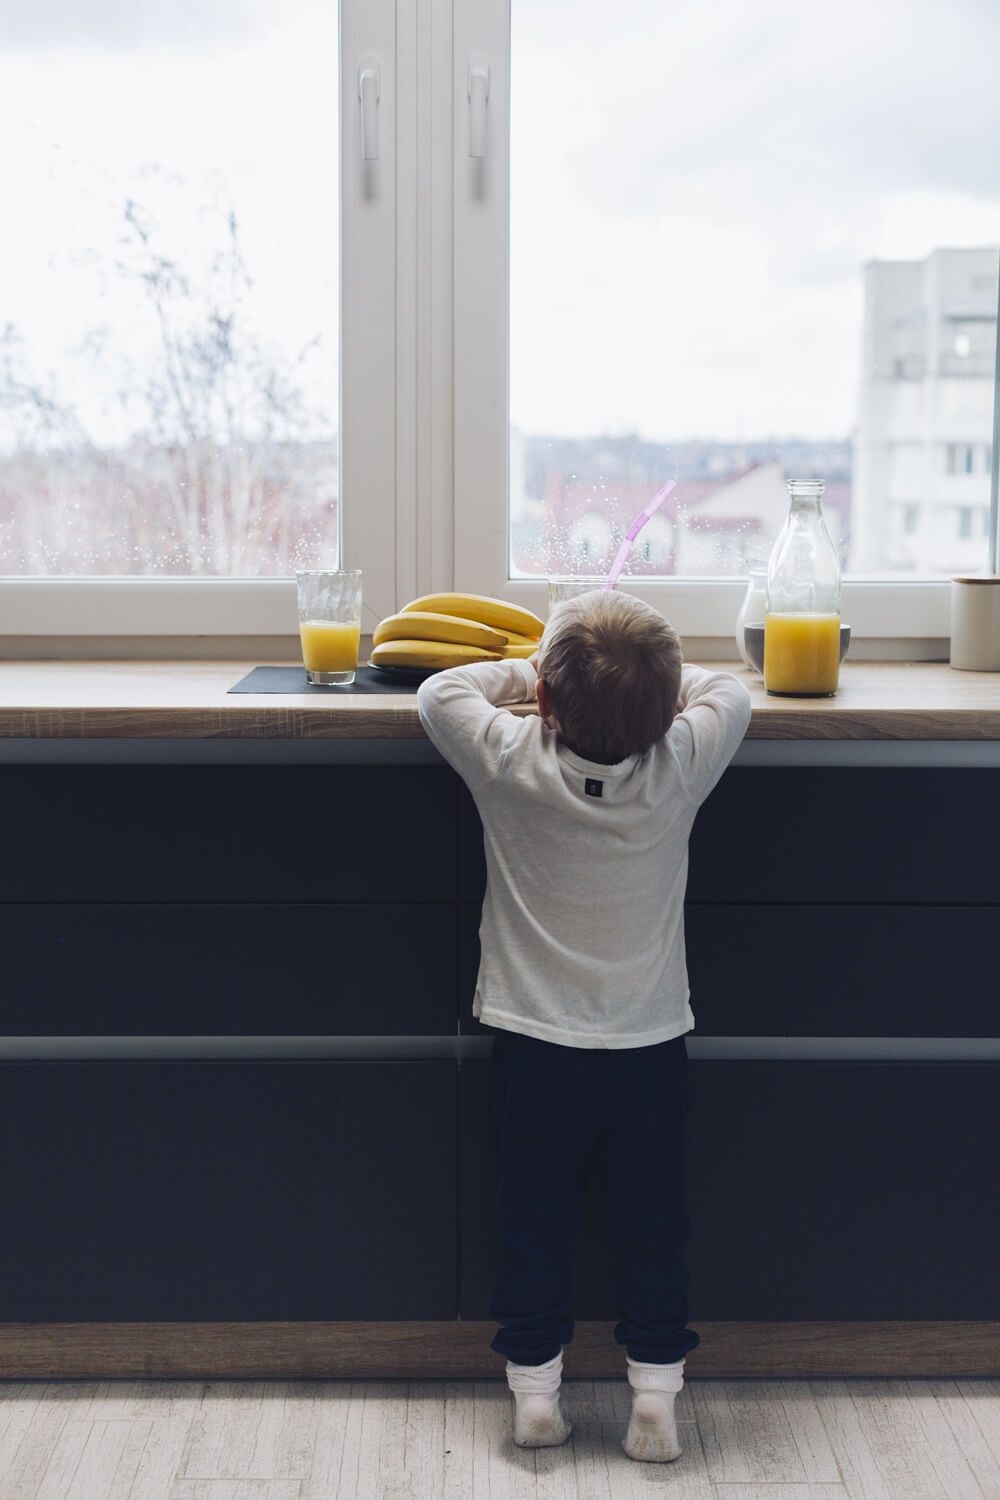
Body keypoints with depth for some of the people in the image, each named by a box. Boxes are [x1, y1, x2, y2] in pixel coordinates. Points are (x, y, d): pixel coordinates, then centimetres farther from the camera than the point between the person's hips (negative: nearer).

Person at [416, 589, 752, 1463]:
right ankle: (655, 1402, 17)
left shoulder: (511, 765, -16)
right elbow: (730, 692, 5)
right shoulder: (680, 767, -14)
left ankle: (535, 1393, 23)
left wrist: (523, 675, 13)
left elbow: (440, 692, 2)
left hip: (537, 1047, 0)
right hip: (651, 1048, 1)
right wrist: (647, 683, 13)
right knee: (651, 1229, 13)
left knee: (535, 1231, 14)